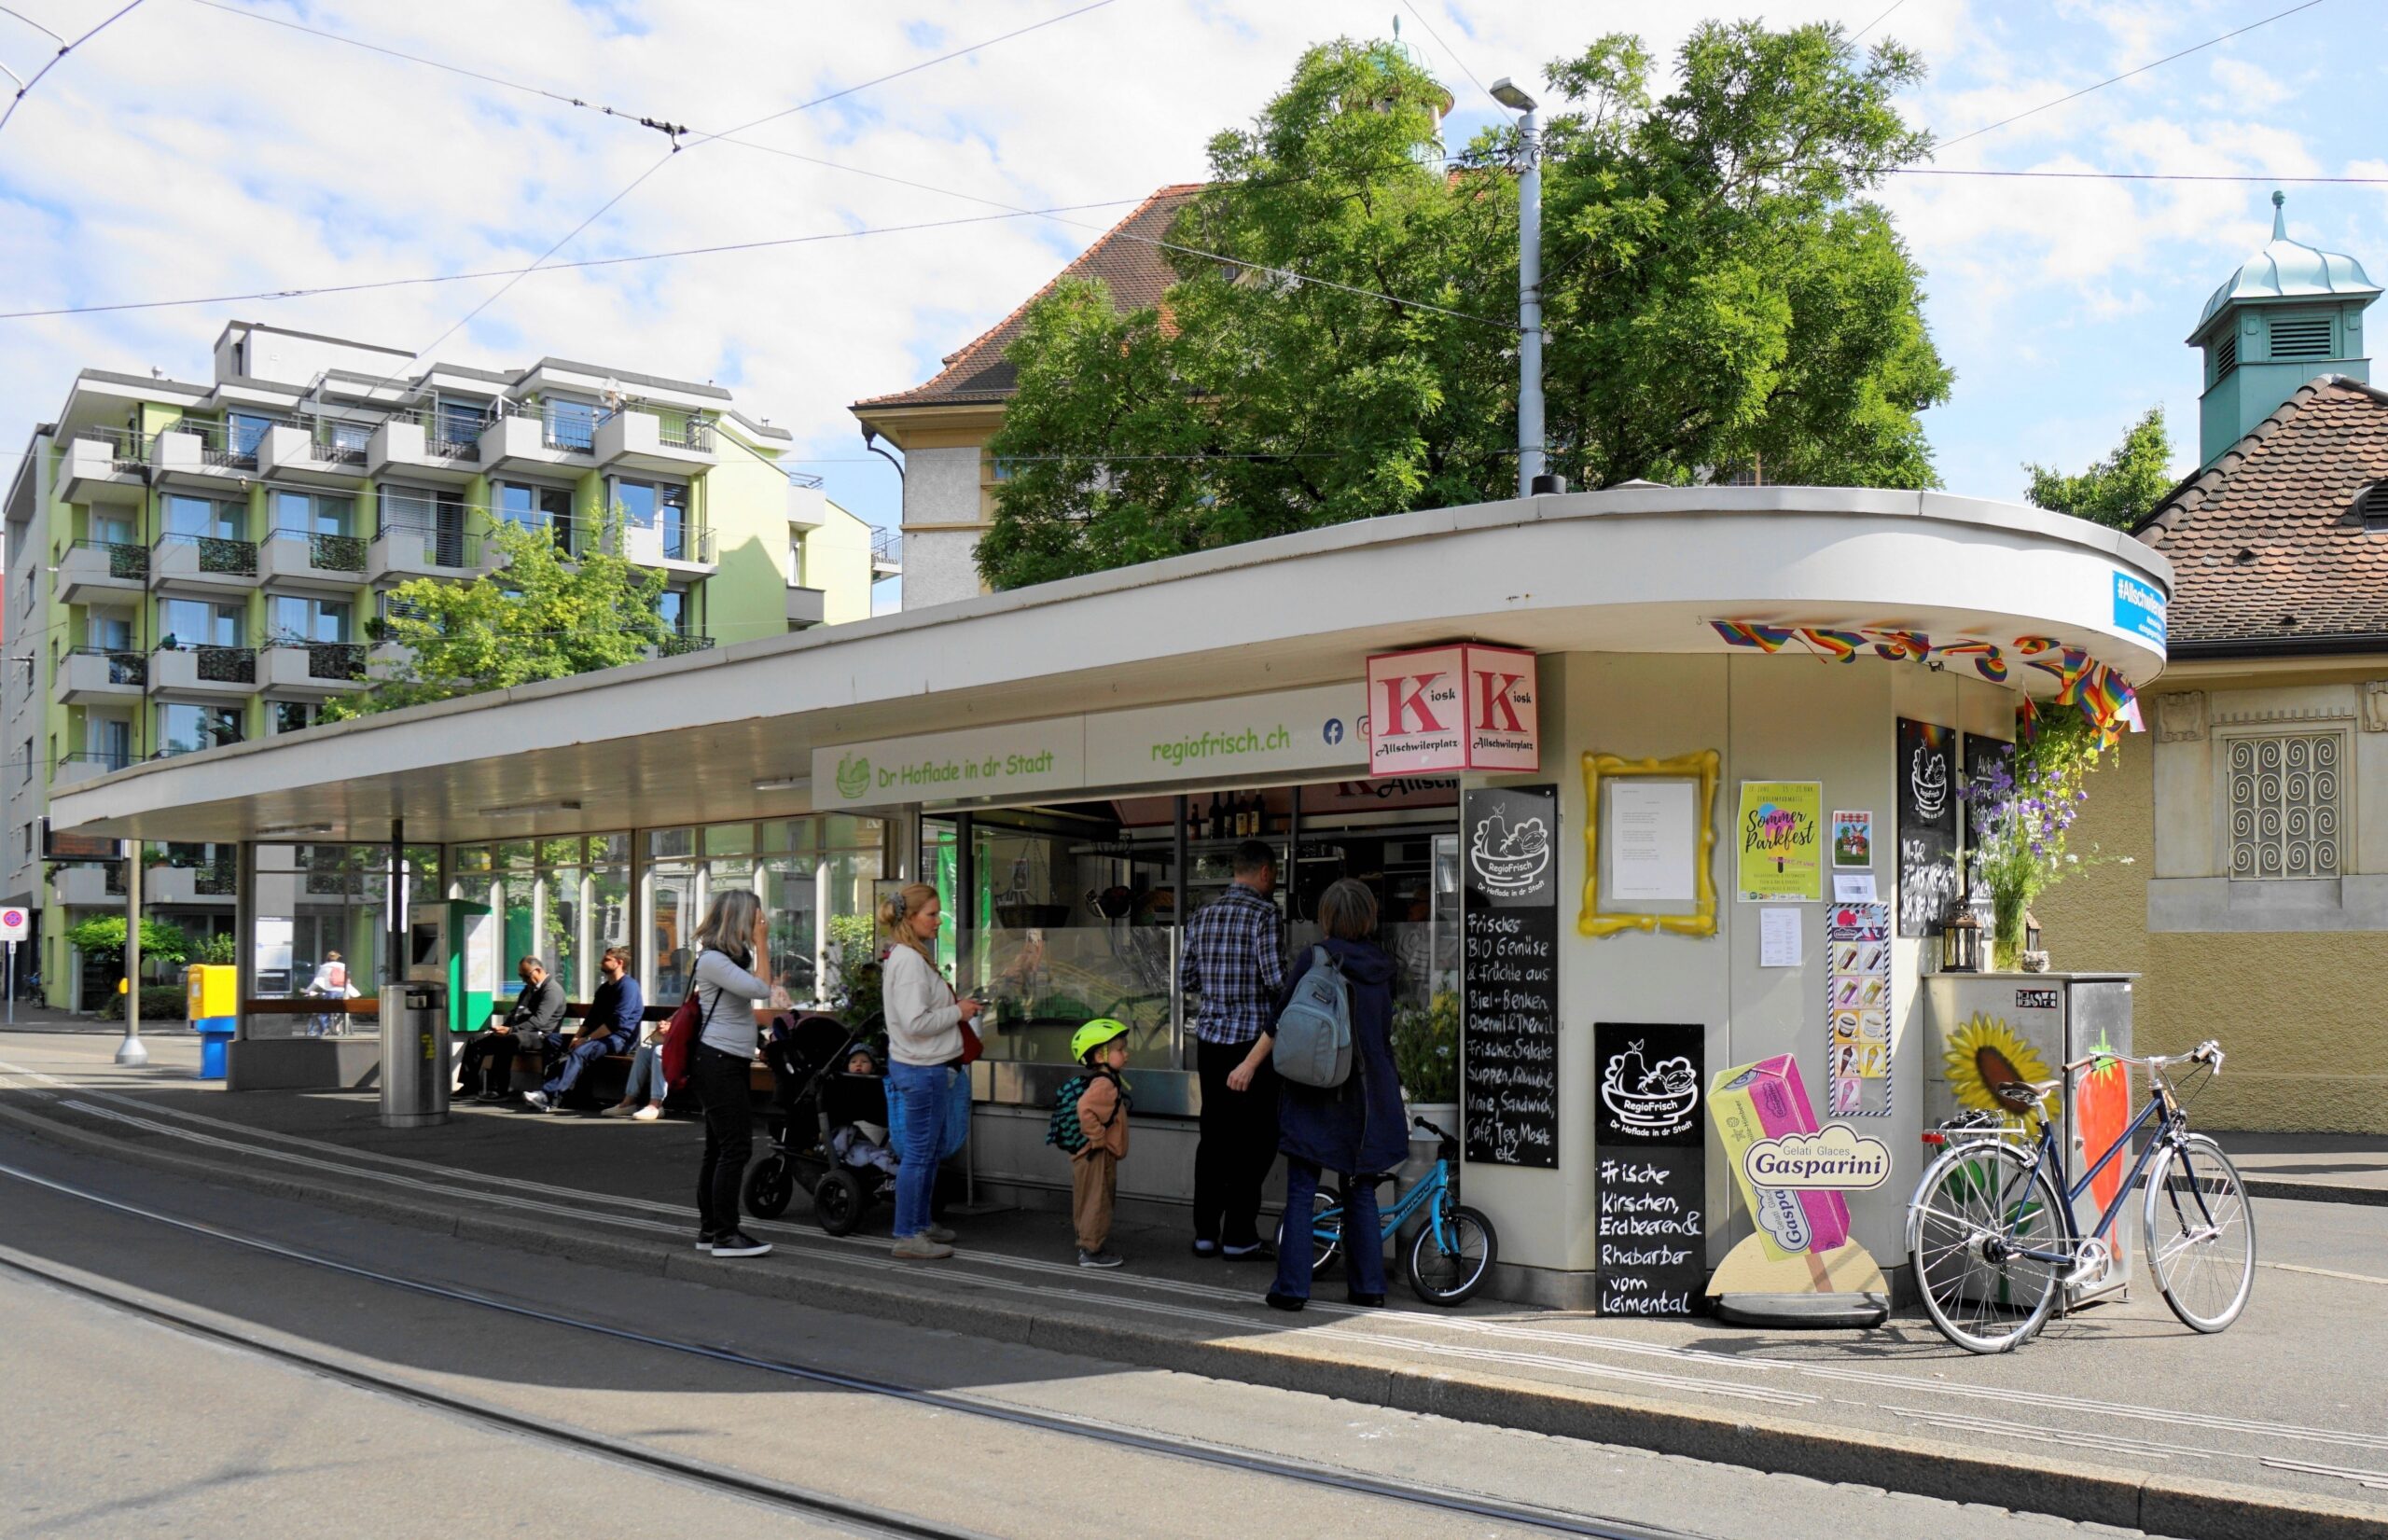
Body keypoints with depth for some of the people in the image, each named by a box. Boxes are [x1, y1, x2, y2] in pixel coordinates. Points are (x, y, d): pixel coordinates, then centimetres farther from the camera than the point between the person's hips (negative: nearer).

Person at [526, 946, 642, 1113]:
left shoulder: (628, 986, -8)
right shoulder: (604, 989, 24)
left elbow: (617, 1022, -17)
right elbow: (591, 1019, 18)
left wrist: (586, 1039, -17)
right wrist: (577, 1037, -3)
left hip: (620, 1038, -10)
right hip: (601, 1035, 10)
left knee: (580, 1052, -34)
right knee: (553, 1039, -3)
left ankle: (548, 1095, -47)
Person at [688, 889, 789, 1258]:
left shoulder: (736, 956, 16)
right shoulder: (711, 959, -15)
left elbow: (764, 989, 16)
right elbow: (758, 988, -22)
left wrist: (774, 991, -5)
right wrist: (761, 944, -11)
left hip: (732, 1062, 10)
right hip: (717, 1062, -10)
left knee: (719, 1148, 13)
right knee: (735, 1147, -11)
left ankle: (709, 1229, 19)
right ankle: (725, 1235, -8)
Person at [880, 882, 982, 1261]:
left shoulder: (907, 956, 14)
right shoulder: (909, 960, -19)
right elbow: (915, 1022, -25)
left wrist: (955, 1006, 11)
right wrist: (958, 1012, -14)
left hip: (927, 1067, 11)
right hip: (922, 1070, -11)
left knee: (931, 1150, 19)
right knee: (919, 1153, -3)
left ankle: (920, 1223, 29)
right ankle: (908, 1236, 4)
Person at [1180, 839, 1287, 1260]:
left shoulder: (1203, 914, 10)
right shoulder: (1265, 914, -10)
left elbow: (1186, 980, 16)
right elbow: (1277, 981, -19)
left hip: (1209, 1037, 6)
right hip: (1253, 1039, -6)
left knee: (1213, 1136, 11)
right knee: (1256, 1139, 2)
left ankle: (1205, 1232, 14)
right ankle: (1239, 1236, 2)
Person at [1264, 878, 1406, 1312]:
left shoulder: (1316, 959, -9)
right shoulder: (1382, 968, 4)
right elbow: (1386, 1035, 13)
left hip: (1314, 1095, -4)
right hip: (1366, 1095, 4)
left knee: (1301, 1191, 1)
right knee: (1361, 1192, 13)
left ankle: (1292, 1287, 0)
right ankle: (1369, 1285, 15)